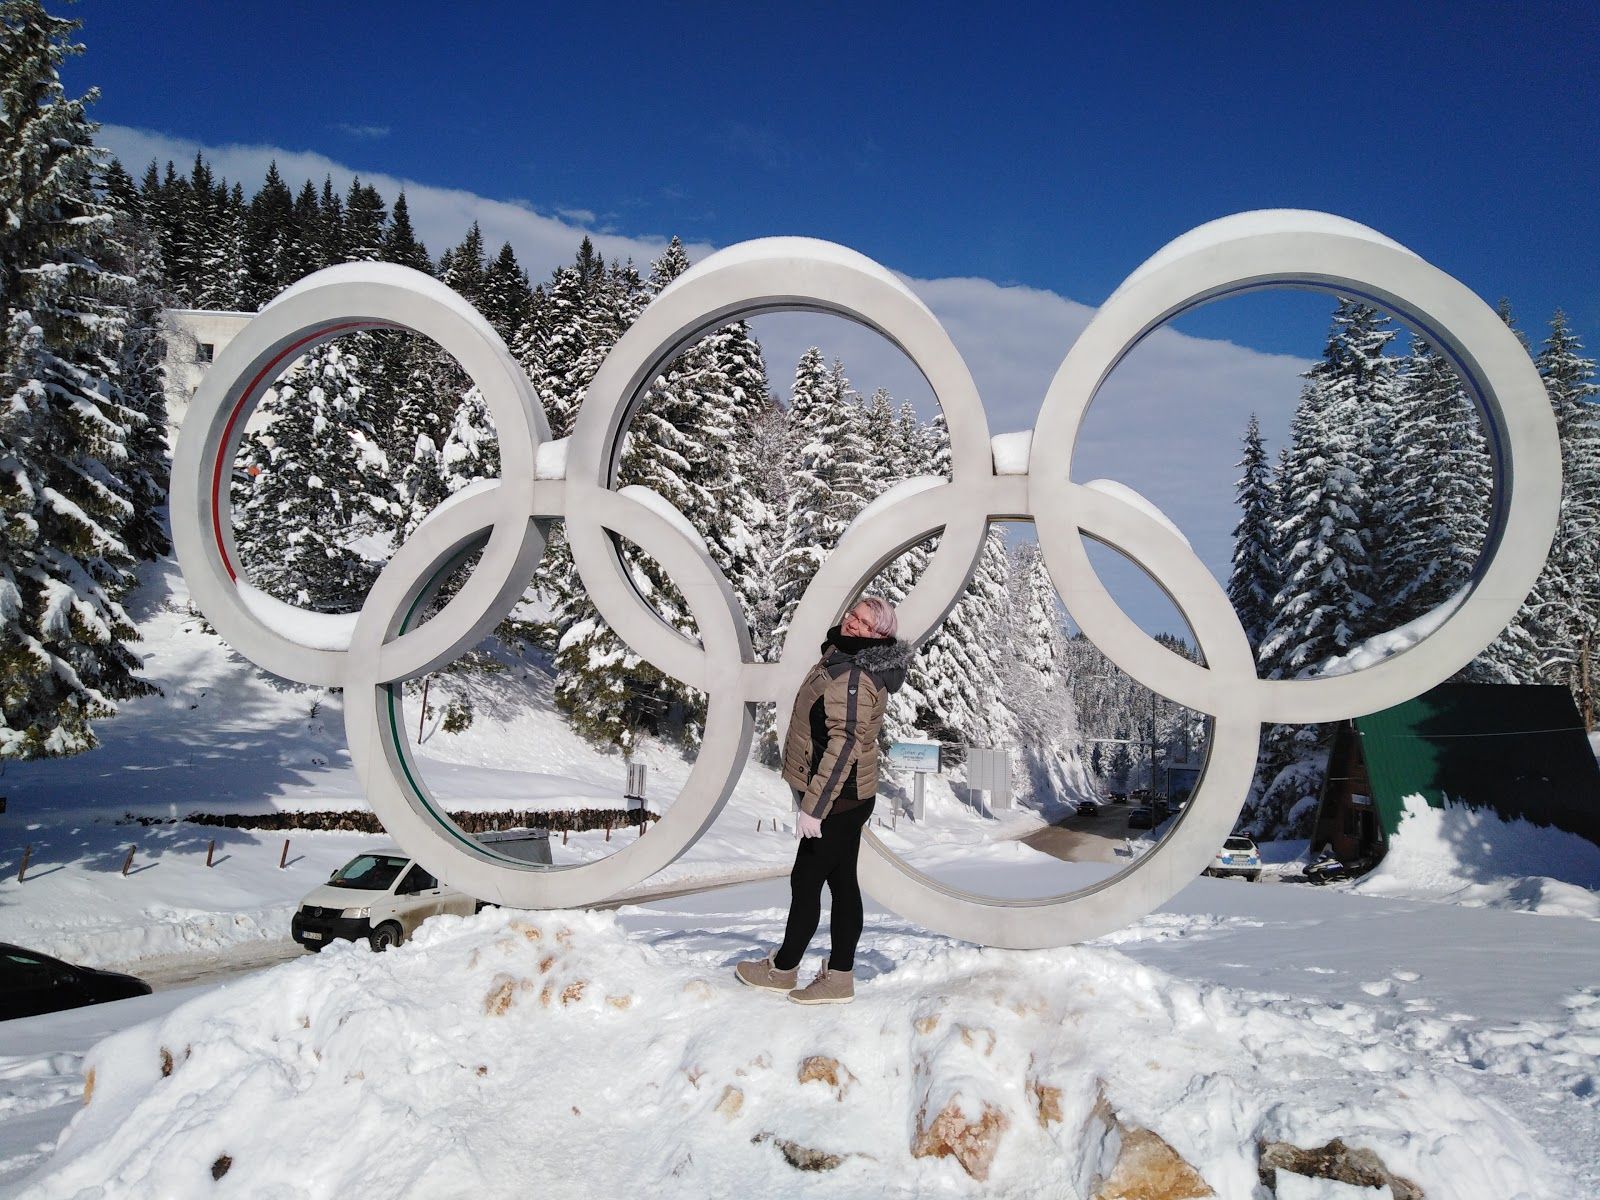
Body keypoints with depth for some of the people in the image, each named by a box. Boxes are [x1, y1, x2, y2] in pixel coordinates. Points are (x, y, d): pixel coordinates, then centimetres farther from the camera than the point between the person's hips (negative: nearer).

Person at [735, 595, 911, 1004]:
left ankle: (783, 969, 21)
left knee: (806, 882, 4)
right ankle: (839, 977, 21)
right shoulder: (841, 658, 10)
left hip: (837, 800, -10)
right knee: (842, 882, 13)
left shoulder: (853, 677, -23)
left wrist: (813, 806, -26)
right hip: (849, 798, 10)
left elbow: (843, 745, -27)